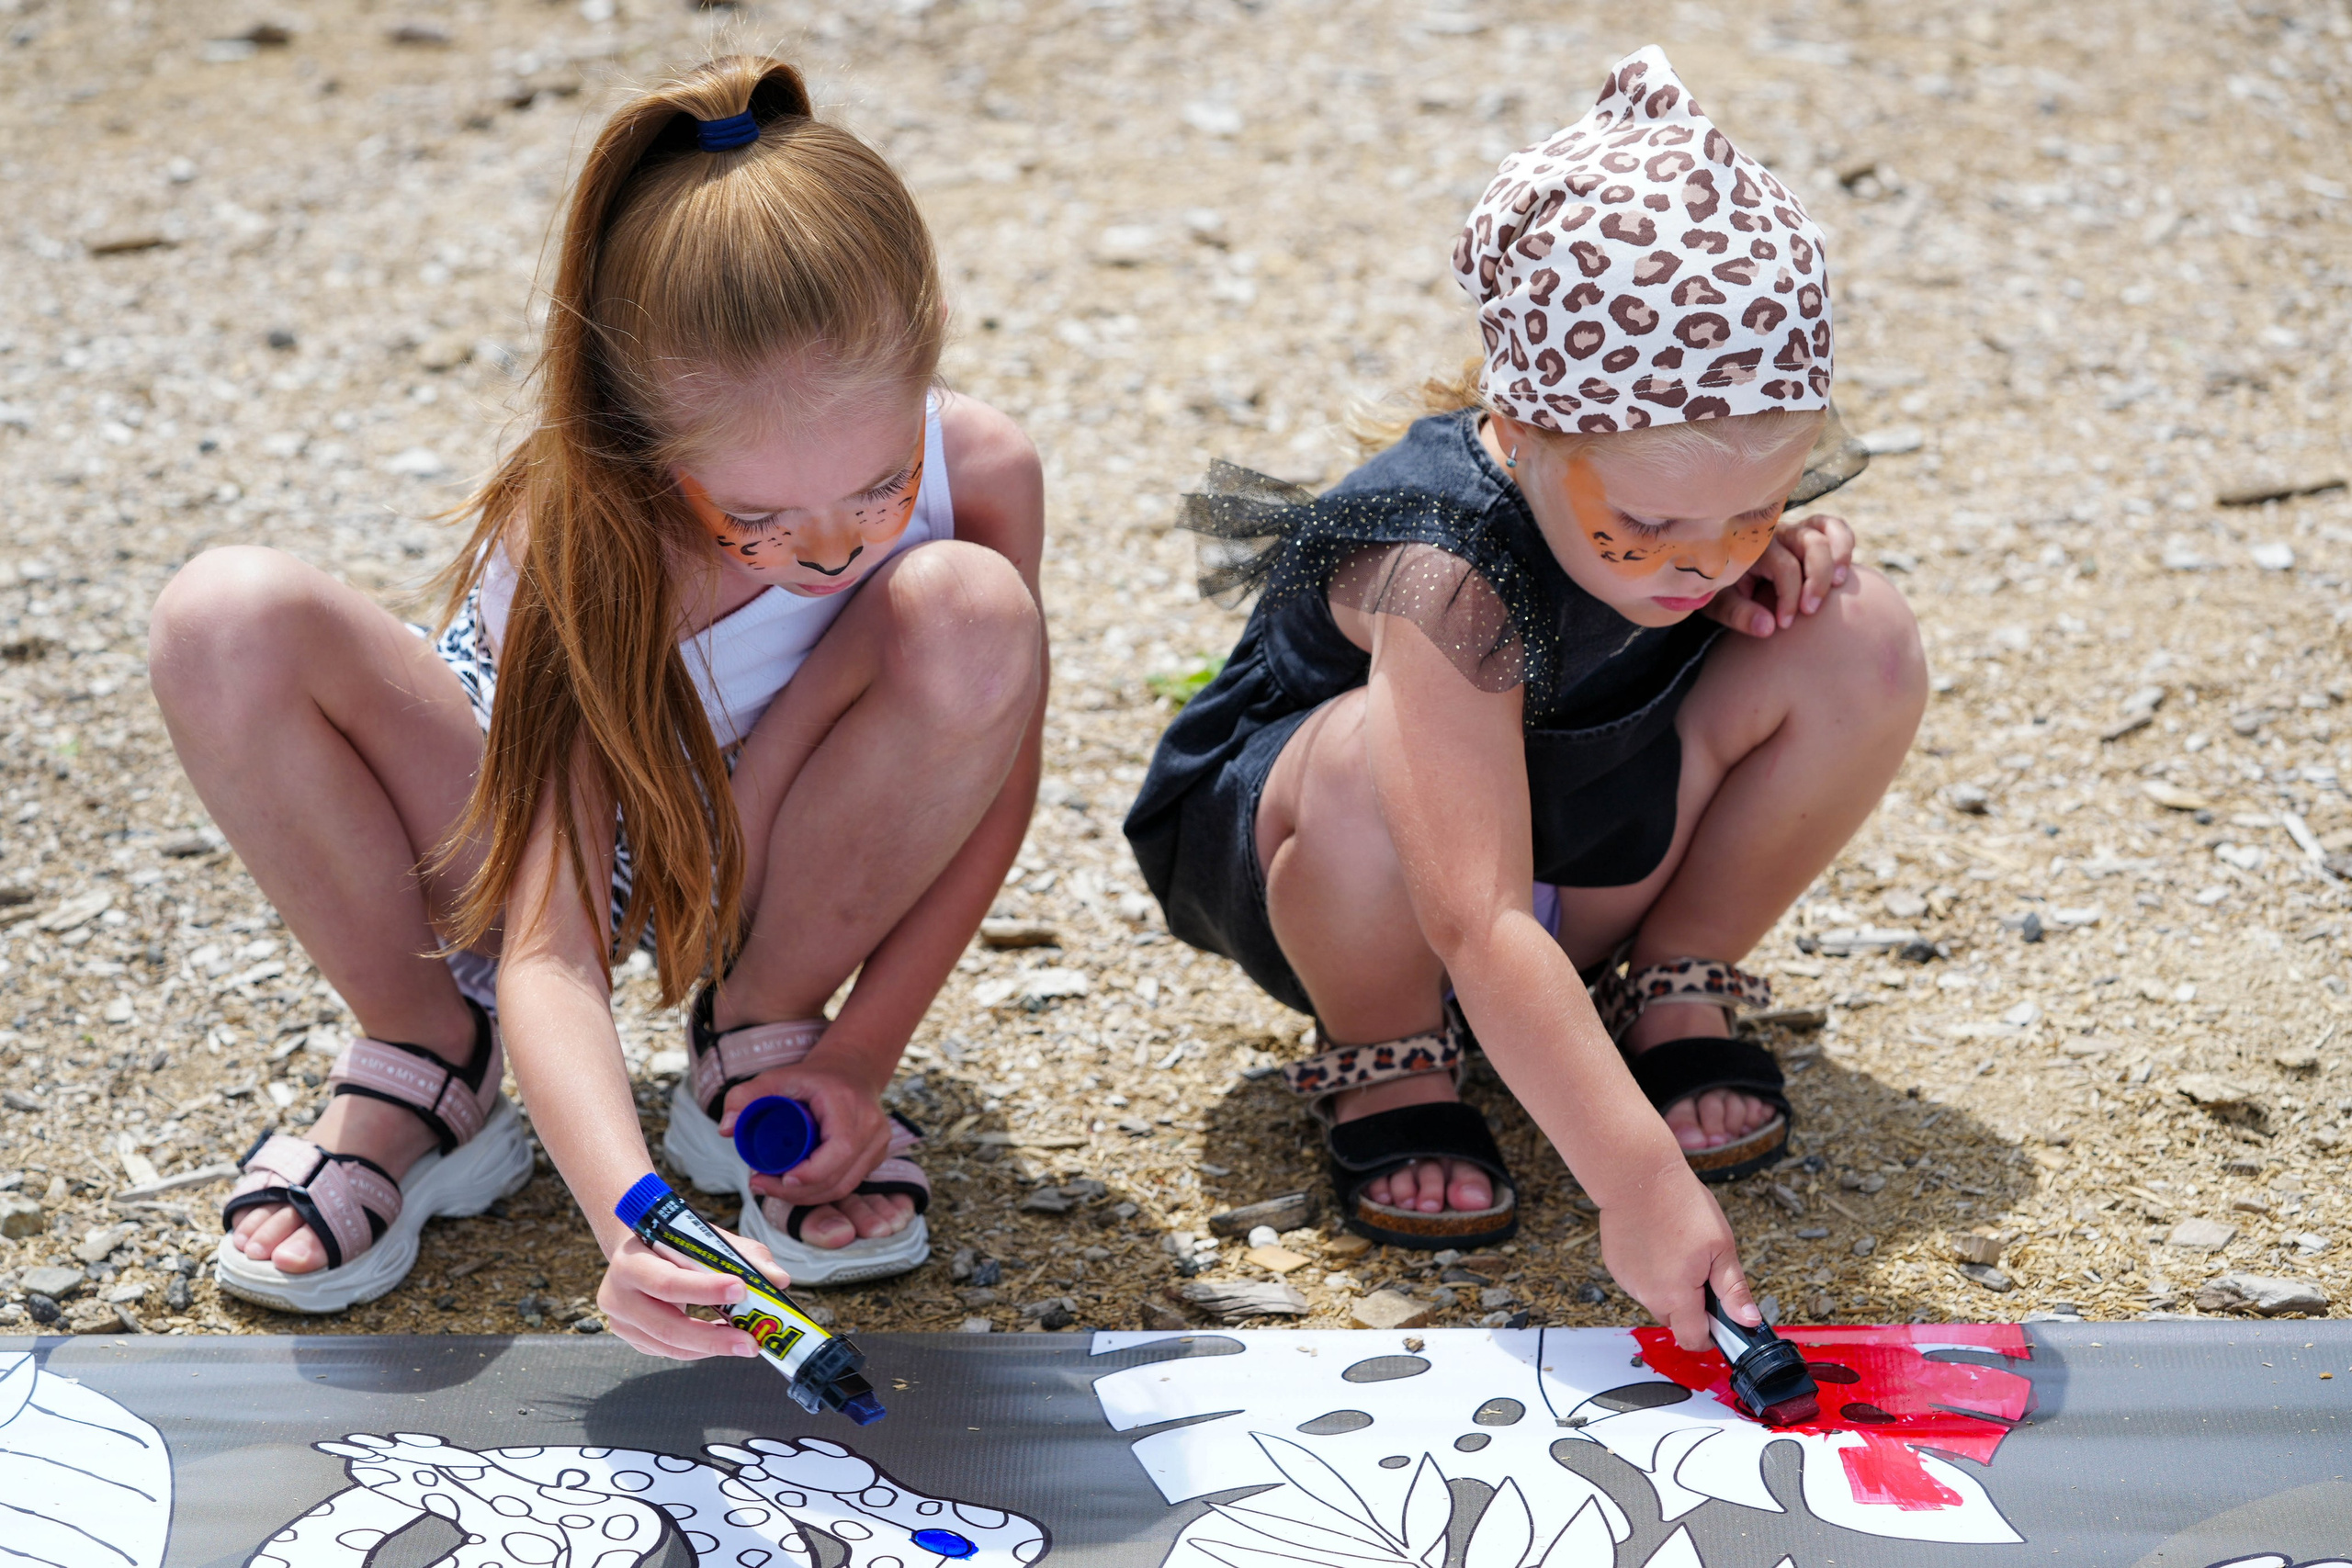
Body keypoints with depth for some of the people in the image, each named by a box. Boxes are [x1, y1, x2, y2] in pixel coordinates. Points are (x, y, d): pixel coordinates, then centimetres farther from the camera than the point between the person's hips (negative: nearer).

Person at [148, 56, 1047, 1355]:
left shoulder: (982, 477, -27)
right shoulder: (588, 552, -35)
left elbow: (994, 788, -11)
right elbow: (548, 960, -40)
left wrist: (861, 1058, -18)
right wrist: (628, 1219, -58)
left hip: (764, 867, 2)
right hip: (540, 833, -2)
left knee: (972, 615, -33)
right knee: (229, 623, -32)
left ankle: (761, 1046, -9)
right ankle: (423, 1060, -7)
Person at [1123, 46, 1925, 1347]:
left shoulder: (1683, 482, -19)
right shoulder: (1445, 571, -39)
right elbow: (1480, 929, -45)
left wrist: (1773, 561, -17)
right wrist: (1639, 1181, -52)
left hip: (1582, 868, 6)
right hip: (1287, 852, -5)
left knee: (1860, 640, -16)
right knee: (1384, 753, -42)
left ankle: (1673, 987, 3)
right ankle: (1381, 1068, -11)